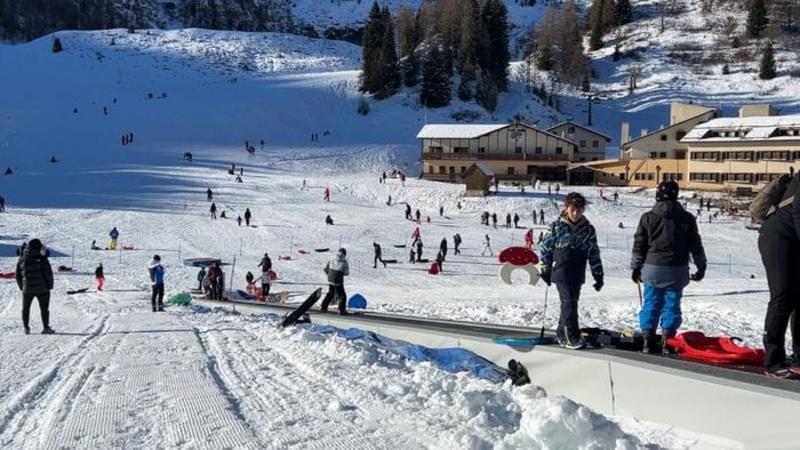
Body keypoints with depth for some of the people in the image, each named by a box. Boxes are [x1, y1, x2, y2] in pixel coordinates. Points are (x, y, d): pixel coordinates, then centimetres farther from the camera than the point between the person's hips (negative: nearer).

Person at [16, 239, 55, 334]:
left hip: (27, 289, 3)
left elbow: (18, 276, 8)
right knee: (44, 308, 7)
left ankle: (26, 328, 17)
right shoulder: (41, 259, -12)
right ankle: (45, 327, 4)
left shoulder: (21, 260, 2)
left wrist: (22, 287, 19)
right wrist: (50, 286, 0)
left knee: (25, 308, 17)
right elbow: (48, 273, -11)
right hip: (42, 288, -3)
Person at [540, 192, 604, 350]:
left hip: (578, 275, 4)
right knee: (569, 302, -13)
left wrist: (598, 275, 6)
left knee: (570, 303, 10)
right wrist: (546, 270, 5)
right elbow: (546, 248, 5)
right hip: (561, 272, -4)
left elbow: (594, 253, 9)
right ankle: (571, 337, -12)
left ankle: (561, 333, 25)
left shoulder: (588, 229, 5)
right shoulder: (556, 227, -2)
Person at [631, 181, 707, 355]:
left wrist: (636, 267, 12)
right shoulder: (687, 219, 0)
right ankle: (668, 340, 7)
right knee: (672, 304, 7)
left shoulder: (648, 218, -2)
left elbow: (639, 245, 2)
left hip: (652, 269, 0)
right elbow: (695, 245, 7)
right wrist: (701, 266, 18)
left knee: (651, 304, 6)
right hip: (677, 271, 0)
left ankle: (648, 340, 6)